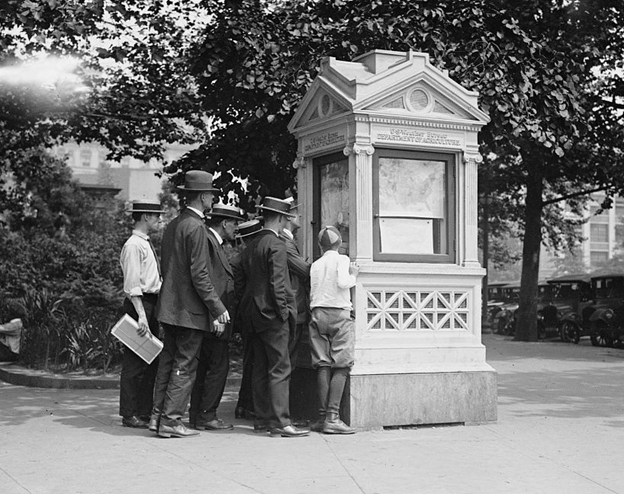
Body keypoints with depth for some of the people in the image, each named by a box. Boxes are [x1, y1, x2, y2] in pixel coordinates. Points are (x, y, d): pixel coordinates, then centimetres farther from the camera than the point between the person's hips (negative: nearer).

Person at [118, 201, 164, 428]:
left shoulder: (147, 244, 17)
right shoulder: (133, 245, -12)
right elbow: (132, 285, -18)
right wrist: (141, 315, -23)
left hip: (152, 305, 10)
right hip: (139, 304, -10)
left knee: (151, 362, 13)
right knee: (134, 363, -4)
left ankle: (145, 411, 21)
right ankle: (129, 415, 2)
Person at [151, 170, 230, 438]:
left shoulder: (172, 225, 13)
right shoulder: (196, 227, -15)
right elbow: (199, 274, -18)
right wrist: (218, 308, -13)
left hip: (169, 306, 9)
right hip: (190, 309, -9)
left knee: (169, 362, 13)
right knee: (185, 366, -3)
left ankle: (158, 415, 16)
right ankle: (170, 420, -1)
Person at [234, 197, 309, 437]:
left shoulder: (250, 246, 13)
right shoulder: (276, 245, -12)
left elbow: (239, 282, 17)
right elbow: (277, 283, -19)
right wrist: (283, 311, -13)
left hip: (253, 313, 9)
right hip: (272, 314, -9)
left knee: (261, 369, 12)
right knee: (280, 369, -7)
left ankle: (263, 418, 15)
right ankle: (280, 422, -10)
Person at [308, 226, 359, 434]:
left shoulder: (315, 265, 14)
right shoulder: (341, 259, 1)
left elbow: (312, 294, 11)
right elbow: (342, 282, -15)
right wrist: (352, 276, 3)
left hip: (318, 313, 5)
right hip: (339, 313, -5)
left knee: (323, 366, 3)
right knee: (340, 366, -5)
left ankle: (323, 416, -1)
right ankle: (332, 416, -12)